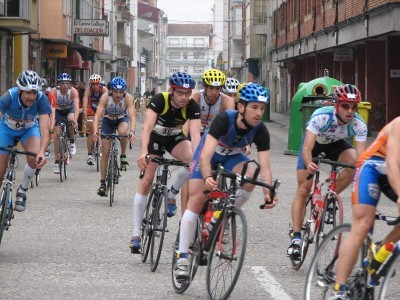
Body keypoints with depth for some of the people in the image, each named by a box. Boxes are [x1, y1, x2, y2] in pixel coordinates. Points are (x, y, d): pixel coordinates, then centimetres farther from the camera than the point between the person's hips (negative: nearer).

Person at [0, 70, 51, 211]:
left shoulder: (41, 99, -33)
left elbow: (44, 129, -40)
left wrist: (42, 152, -58)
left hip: (29, 129, 0)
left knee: (34, 158, -29)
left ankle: (22, 191, -4)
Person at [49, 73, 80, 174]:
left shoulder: (73, 91, -27)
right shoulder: (54, 91, -28)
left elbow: (76, 106, -37)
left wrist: (75, 120, -53)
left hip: (70, 110, 0)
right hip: (58, 111, 0)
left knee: (71, 119, -34)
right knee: (57, 134, -12)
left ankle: (72, 142, -8)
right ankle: (57, 162, -6)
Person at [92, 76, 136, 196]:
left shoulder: (128, 97, -29)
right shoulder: (105, 97, -30)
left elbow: (132, 116, -37)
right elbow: (97, 115, -36)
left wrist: (132, 131, -54)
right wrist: (95, 131, -53)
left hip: (122, 119, 0)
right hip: (108, 120, 0)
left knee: (123, 131, -37)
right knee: (105, 152, -6)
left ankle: (123, 156, -10)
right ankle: (102, 183, 2)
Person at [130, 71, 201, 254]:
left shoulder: (192, 106, -26)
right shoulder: (159, 100, -30)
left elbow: (195, 133, -36)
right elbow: (147, 126, -41)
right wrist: (143, 152, -56)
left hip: (175, 138, 2)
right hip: (155, 138, -2)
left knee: (192, 160, -30)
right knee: (146, 181, -8)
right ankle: (136, 234, -4)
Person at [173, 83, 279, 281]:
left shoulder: (260, 130, -27)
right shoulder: (224, 119, -36)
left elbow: (264, 167, -30)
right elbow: (206, 156, -44)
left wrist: (268, 194, -48)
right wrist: (207, 178, -63)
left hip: (233, 156, 3)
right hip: (209, 152, -3)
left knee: (251, 178, -28)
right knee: (197, 200, -13)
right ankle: (182, 259, -11)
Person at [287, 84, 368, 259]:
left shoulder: (359, 125, -31)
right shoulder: (321, 117, -38)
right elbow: (307, 148, -43)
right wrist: (308, 164, -64)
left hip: (335, 144, 2)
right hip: (314, 142, -2)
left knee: (353, 160, -29)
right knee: (303, 189, -9)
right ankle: (296, 238, -5)